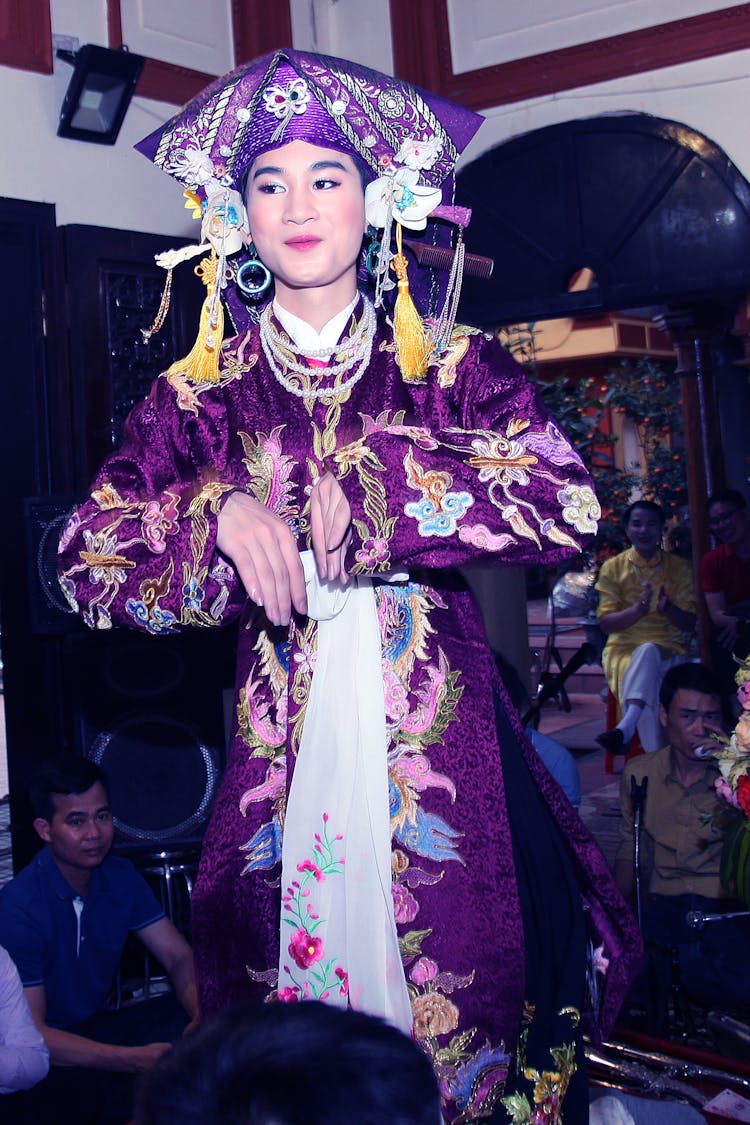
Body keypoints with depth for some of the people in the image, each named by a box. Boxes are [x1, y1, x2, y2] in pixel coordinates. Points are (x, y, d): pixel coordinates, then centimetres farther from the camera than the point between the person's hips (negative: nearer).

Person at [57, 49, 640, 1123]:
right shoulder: (202, 391, 6)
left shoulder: (453, 364, 4)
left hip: (434, 723, 0)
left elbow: (570, 503, -9)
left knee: (464, 987, 3)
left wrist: (374, 488, -14)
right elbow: (89, 563, 2)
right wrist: (222, 514, -14)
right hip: (284, 733, 1)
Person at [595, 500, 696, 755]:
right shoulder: (612, 568, 7)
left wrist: (668, 608, -21)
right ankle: (657, 758, -37)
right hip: (623, 649, 1)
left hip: (668, 650, 0)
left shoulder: (679, 568, 8)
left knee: (648, 651, -39)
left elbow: (689, 623, 3)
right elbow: (605, 622, 0)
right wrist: (637, 610, -20)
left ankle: (627, 726, -51)